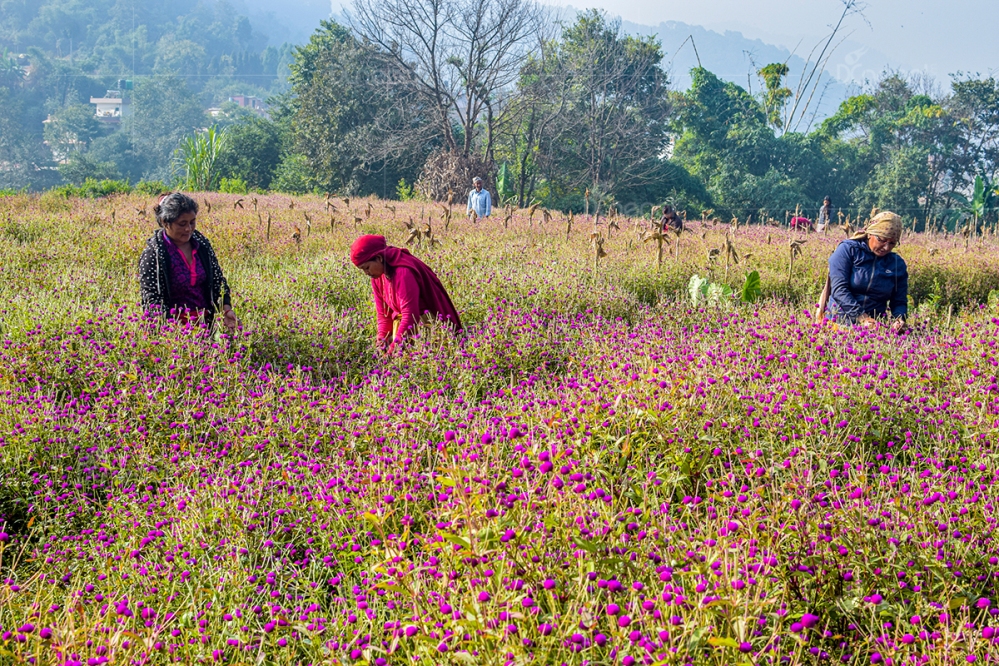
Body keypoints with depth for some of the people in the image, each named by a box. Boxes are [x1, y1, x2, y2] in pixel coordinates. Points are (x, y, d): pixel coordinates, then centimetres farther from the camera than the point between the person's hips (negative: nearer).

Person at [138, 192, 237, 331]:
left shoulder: (202, 243, 7)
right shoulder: (153, 254, -9)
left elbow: (218, 280, 14)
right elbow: (152, 300, -11)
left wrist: (226, 308, -3)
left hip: (206, 322, 4)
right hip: (174, 324, -4)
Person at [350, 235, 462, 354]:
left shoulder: (402, 273, -26)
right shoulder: (378, 274, 1)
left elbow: (410, 315, -29)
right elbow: (383, 311, 7)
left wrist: (393, 348, -29)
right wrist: (382, 337, -9)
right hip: (402, 319, 8)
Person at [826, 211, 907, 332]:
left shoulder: (898, 264, 11)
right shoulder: (848, 250, -1)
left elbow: (899, 302, 15)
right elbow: (839, 288, -11)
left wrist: (899, 319, -8)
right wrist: (861, 317, -21)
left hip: (874, 325, 3)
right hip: (840, 321, -3)